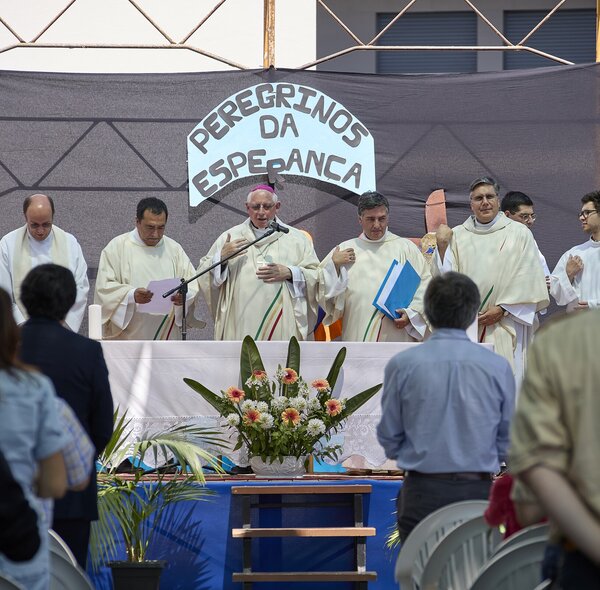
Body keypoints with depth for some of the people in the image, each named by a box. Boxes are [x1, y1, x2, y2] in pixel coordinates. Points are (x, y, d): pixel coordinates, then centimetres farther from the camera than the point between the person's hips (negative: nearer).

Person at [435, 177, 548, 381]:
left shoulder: (519, 234, 6)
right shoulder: (457, 236, 12)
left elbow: (527, 280, 0)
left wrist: (502, 310, -8)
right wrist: (442, 246, -5)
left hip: (506, 327, -2)